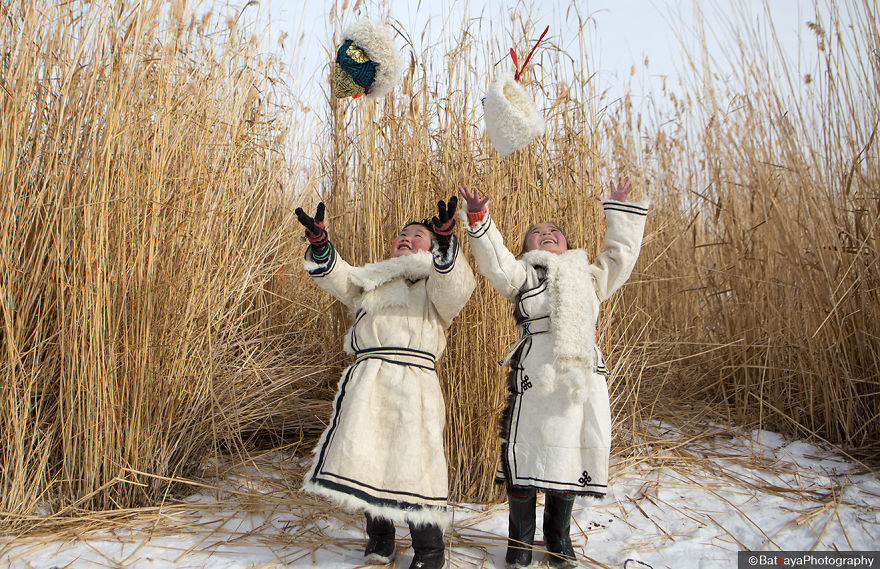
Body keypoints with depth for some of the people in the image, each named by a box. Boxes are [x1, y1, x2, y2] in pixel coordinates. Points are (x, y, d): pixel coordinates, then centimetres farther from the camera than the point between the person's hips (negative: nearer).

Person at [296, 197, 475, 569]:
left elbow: (455, 288, -12)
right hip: (366, 383, 4)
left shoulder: (436, 284, 11)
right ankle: (379, 538, 29)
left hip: (413, 382, -4)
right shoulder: (370, 281, 24)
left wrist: (446, 242, -29)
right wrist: (318, 242, -7)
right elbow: (334, 276, 12)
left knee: (415, 462, -5)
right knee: (366, 457, 7)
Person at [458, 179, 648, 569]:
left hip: (585, 375, 5)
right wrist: (478, 219, -14)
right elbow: (496, 263, -4)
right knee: (529, 454, -3)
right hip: (536, 374, -4)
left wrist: (619, 211, 33)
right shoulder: (523, 274, 14)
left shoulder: (589, 277, 28)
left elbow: (621, 255, 32)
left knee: (574, 455, 8)